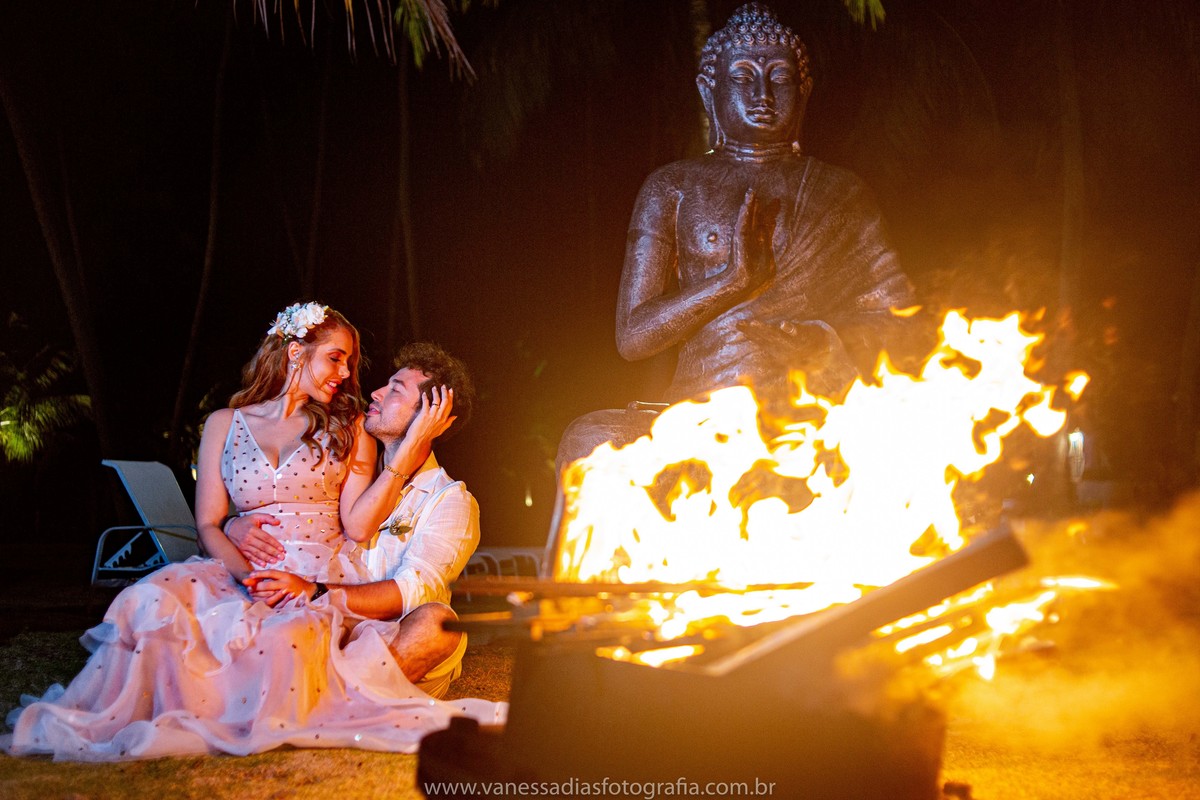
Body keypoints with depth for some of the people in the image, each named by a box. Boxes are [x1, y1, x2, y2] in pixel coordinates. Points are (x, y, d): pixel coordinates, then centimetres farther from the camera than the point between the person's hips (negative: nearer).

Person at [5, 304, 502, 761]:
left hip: (322, 578, -1)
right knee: (151, 600, -29)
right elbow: (208, 525, 7)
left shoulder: (347, 428, 14)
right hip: (240, 572, 1)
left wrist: (409, 448, -5)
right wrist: (249, 576, -12)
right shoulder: (225, 425, 14)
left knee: (287, 634, -37)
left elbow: (358, 526, 1)